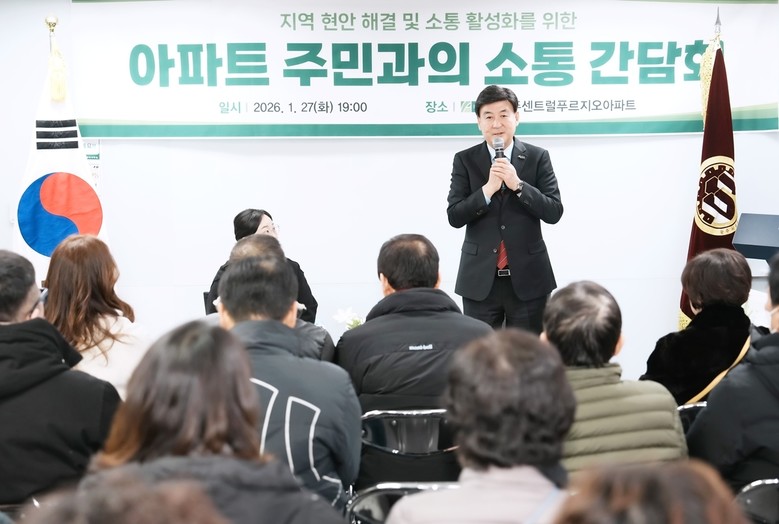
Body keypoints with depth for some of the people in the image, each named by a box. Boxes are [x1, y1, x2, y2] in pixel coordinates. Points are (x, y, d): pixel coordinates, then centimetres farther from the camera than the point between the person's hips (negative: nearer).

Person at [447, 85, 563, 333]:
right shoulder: (465, 160, 2)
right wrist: (488, 189, -19)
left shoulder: (537, 157, 1)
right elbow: (454, 217, -6)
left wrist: (518, 185, -17)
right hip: (480, 279, 0)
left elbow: (554, 212, -6)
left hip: (528, 277, 0)